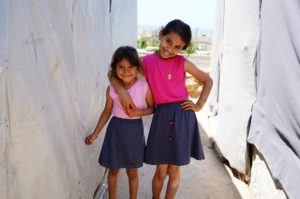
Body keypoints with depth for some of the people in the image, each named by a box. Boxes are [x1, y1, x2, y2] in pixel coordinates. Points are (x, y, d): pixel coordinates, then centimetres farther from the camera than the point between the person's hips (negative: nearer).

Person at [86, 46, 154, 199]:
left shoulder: (144, 87, -13)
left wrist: (139, 112, -20)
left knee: (132, 172, 14)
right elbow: (107, 112, 4)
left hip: (134, 130, -1)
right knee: (113, 170, 16)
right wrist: (95, 133, 5)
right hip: (115, 129, 2)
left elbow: (152, 107, 0)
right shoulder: (111, 89, -7)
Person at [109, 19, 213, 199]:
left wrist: (199, 106, 2)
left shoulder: (182, 63, -2)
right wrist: (122, 92, -12)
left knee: (174, 171, 12)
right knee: (161, 172, 8)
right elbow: (113, 73, 3)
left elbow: (207, 81, 10)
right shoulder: (146, 61, -1)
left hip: (182, 116, 0)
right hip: (161, 117, 0)